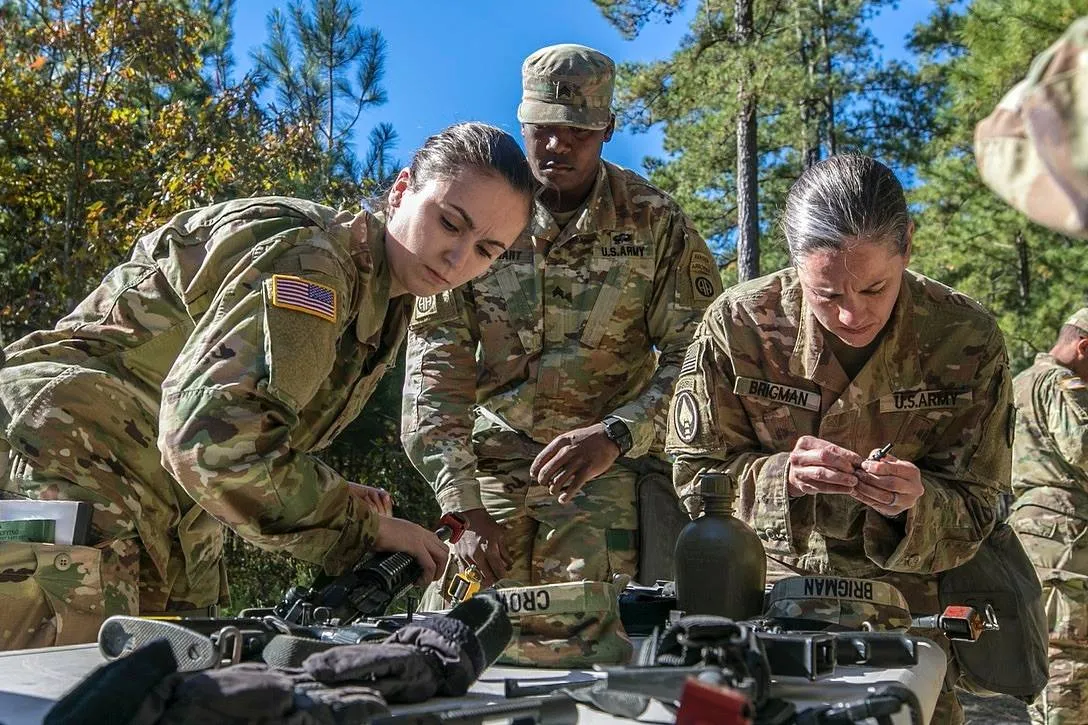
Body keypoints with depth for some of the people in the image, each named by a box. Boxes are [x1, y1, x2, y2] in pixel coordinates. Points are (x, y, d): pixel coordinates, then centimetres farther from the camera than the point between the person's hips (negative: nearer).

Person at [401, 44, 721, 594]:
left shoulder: (653, 221, -6)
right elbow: (436, 361, -8)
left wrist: (613, 435, -26)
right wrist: (463, 505, -17)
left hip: (610, 461, -1)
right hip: (496, 452, 2)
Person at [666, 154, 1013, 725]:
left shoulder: (967, 341, -11)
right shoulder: (736, 323, -13)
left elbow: (974, 511, -4)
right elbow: (694, 473, -6)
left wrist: (914, 506, -26)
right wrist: (779, 477, -26)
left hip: (903, 592, 1)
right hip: (767, 578, -1)